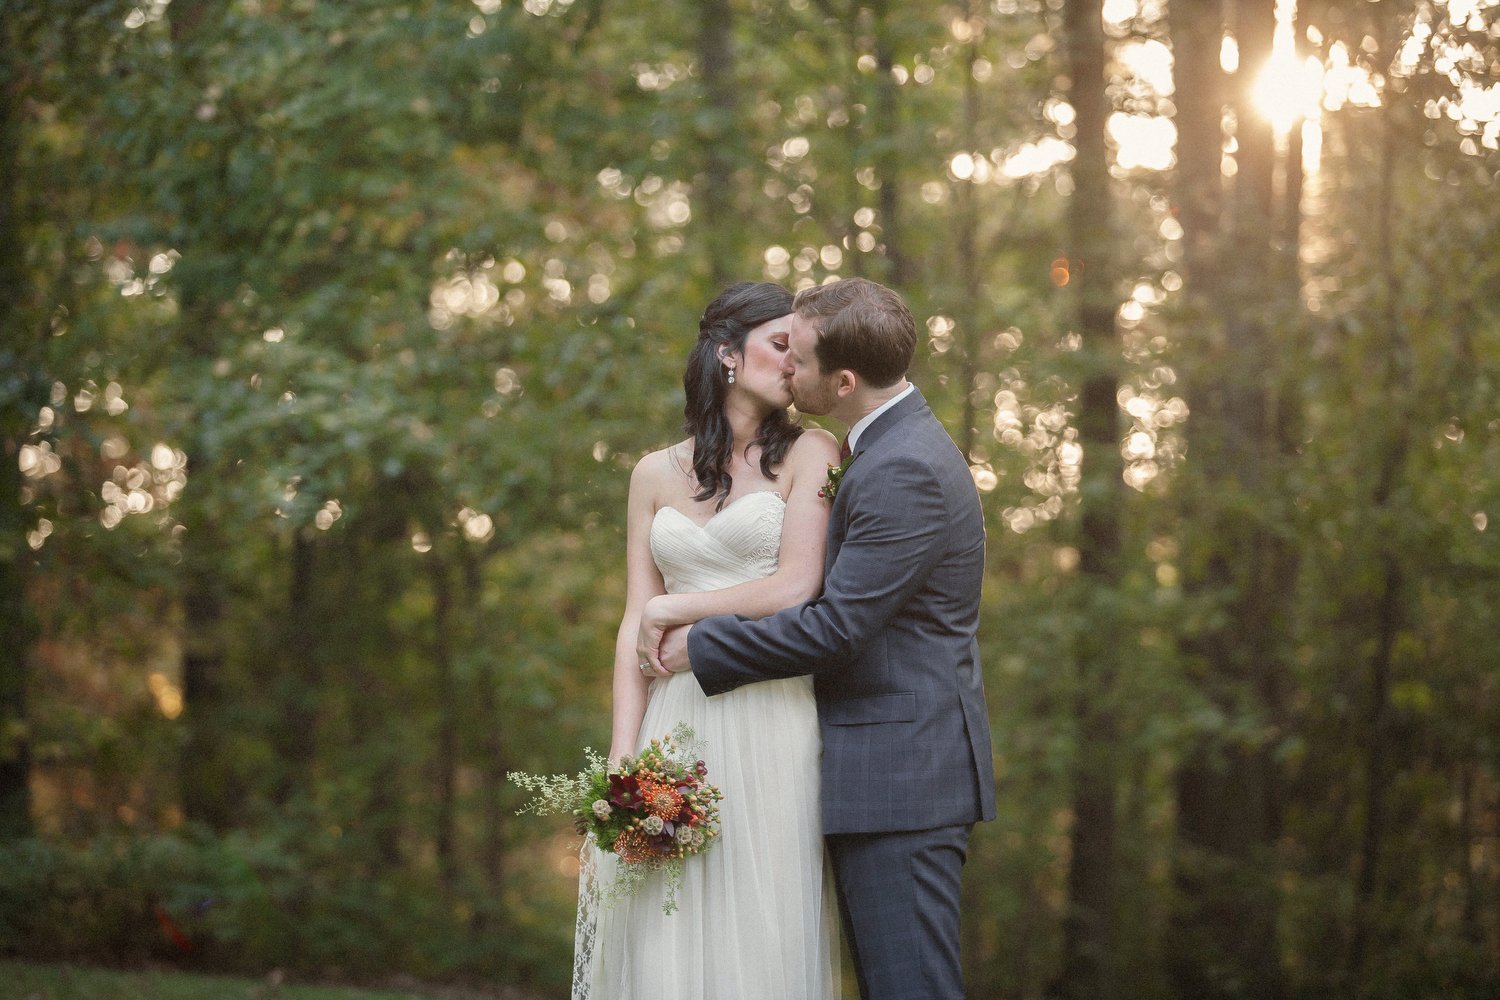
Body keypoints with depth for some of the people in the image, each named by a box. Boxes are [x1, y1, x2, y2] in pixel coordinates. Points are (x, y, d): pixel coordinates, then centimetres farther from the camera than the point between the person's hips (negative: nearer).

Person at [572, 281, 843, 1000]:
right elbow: (635, 626, 7)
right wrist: (622, 760, -2)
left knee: (761, 931, -2)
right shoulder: (656, 475, 13)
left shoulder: (809, 454, 4)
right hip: (676, 721, 3)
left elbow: (796, 588, -7)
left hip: (770, 719, -3)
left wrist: (677, 607, 2)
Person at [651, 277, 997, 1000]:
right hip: (901, 773, 11)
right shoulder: (901, 444, 15)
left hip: (901, 775, -11)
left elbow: (835, 628, -20)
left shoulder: (902, 472, -19)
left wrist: (703, 646, -9)